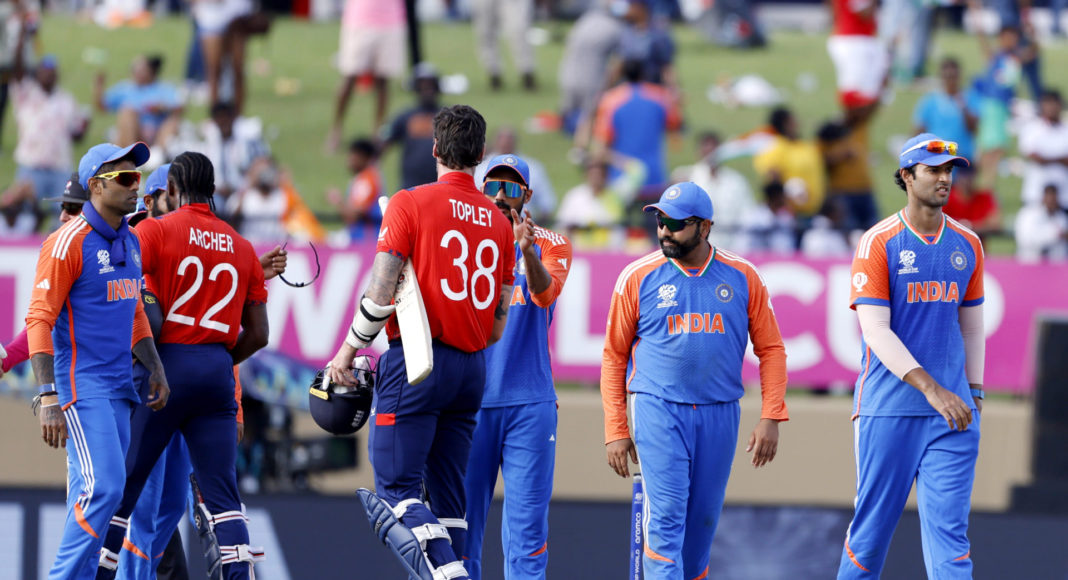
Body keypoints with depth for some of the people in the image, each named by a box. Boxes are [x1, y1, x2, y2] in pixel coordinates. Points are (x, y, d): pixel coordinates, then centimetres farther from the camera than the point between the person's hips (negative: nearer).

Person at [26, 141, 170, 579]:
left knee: (104, 491, 8)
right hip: (81, 385, -8)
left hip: (119, 388, 8)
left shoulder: (130, 243, 14)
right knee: (101, 487, -17)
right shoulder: (69, 243, -12)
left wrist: (155, 370, 16)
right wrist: (49, 399, -21)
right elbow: (39, 322, -15)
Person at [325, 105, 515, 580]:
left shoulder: (410, 204, -6)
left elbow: (381, 292, -10)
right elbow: (500, 318, 13)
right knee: (447, 492, 10)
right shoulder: (499, 223, 11)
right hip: (473, 367, 6)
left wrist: (348, 352, 0)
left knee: (398, 485, -7)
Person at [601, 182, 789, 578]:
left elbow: (770, 349, 9)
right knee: (666, 516, -13)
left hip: (720, 415, 2)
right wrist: (616, 430, 0)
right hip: (658, 411, -2)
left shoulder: (742, 277, 6)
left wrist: (771, 417, -2)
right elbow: (614, 356, 6)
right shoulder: (638, 278, 2)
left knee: (703, 519, 7)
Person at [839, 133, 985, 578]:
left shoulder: (966, 245, 10)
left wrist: (974, 392, 14)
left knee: (949, 529, -4)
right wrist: (931, 389, -20)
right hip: (889, 409, -3)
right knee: (873, 524, 4)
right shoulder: (878, 243, -5)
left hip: (952, 410, 3)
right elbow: (875, 330, -12)